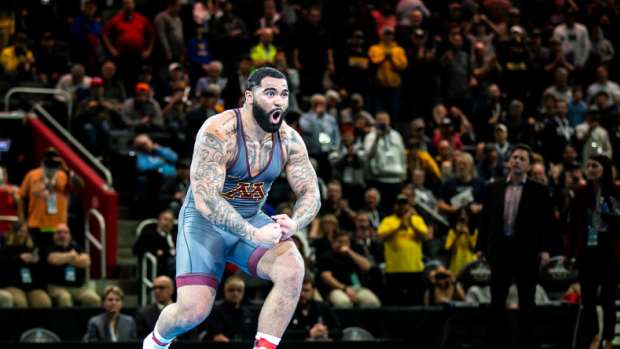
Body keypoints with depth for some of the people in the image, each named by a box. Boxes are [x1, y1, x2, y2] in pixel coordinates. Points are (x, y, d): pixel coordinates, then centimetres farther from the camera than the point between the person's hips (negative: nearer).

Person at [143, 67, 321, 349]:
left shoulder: (289, 140, -8)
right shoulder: (218, 133, -25)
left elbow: (310, 194, -5)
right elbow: (205, 200, -31)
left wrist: (293, 224, -29)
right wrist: (254, 235, -40)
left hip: (252, 220, 4)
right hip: (206, 221, -4)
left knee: (292, 269, -25)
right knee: (193, 311, -15)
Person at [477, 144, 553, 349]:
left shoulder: (539, 191, 0)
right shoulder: (494, 188, 8)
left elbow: (546, 222, -2)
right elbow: (485, 219, 9)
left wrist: (544, 249, -11)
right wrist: (481, 246, 4)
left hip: (527, 251, -2)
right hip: (500, 249, 2)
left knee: (526, 302, 3)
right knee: (497, 301, 6)